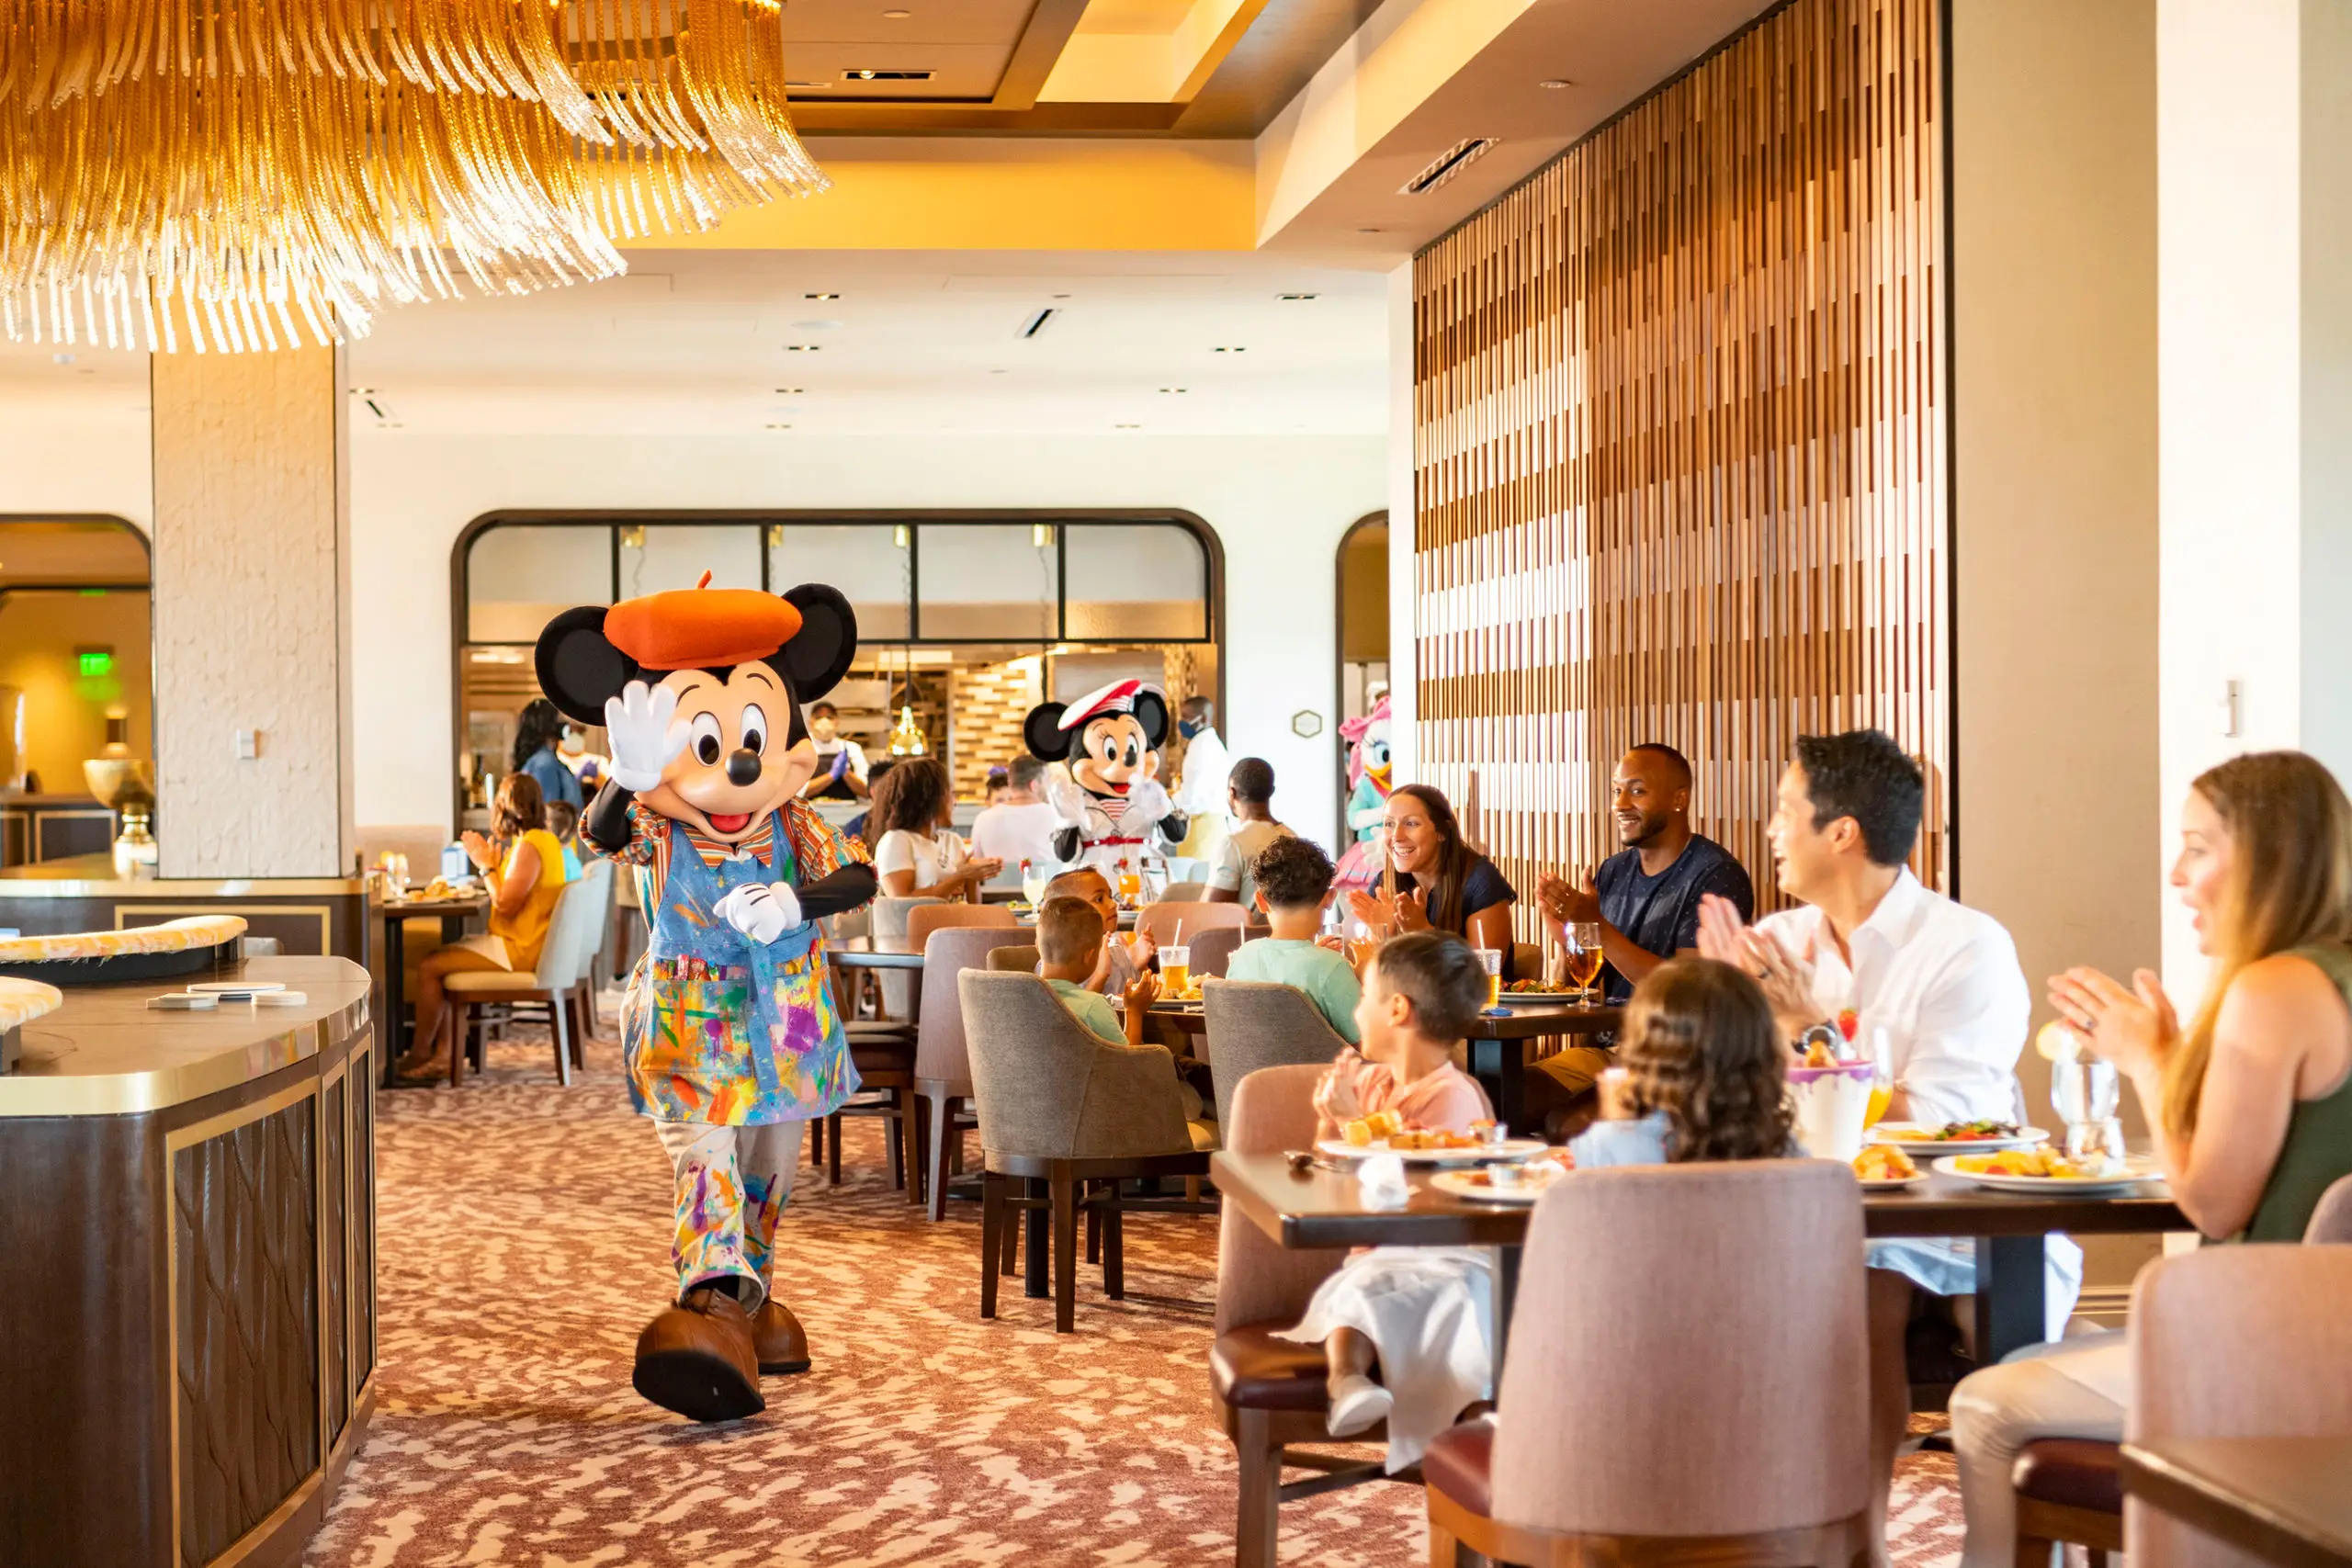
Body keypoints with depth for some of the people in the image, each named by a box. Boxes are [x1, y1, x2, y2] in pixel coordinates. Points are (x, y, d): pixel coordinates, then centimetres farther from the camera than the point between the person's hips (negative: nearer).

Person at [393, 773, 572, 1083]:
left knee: (429, 968, -10)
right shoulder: (545, 840, 13)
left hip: (518, 950, -11)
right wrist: (493, 862, 10)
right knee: (438, 960, 13)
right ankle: (443, 1054, 6)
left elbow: (505, 905, -23)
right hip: (525, 944, 11)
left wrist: (486, 865, -13)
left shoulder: (528, 847, -19)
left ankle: (420, 1054, 5)